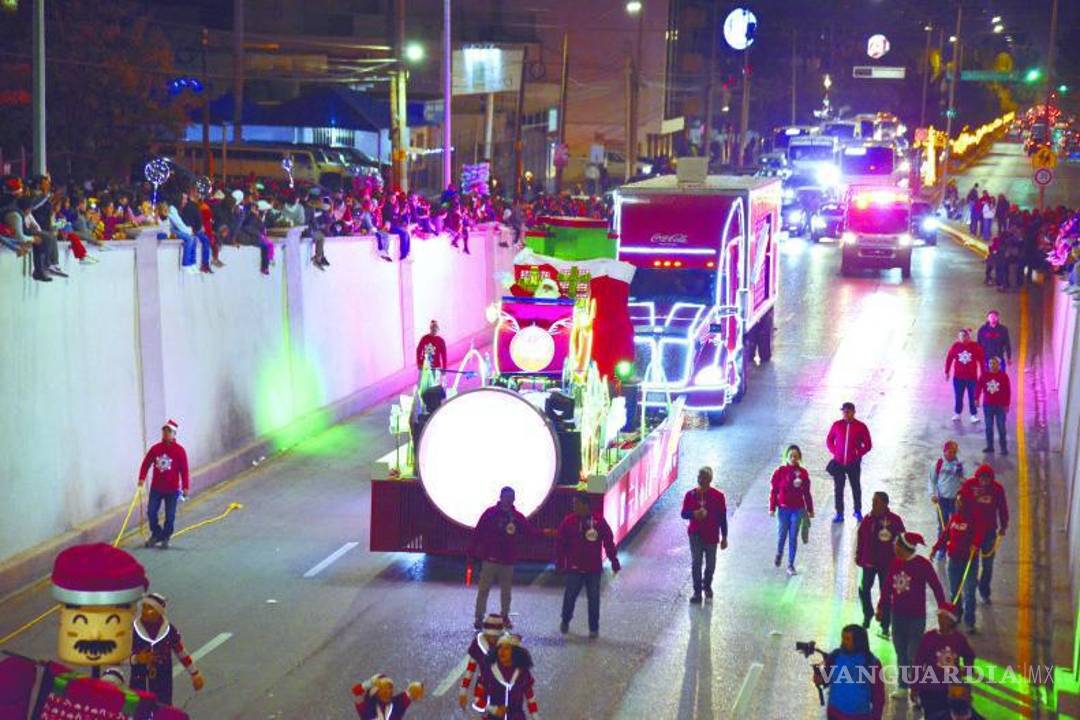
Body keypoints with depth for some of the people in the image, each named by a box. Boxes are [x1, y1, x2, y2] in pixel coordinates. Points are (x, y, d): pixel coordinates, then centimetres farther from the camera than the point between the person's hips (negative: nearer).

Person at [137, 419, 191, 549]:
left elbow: (184, 469, -7)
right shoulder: (155, 448, 0)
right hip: (156, 488, 3)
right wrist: (142, 478, -10)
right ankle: (156, 534, 20)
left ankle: (165, 538, 19)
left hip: (172, 489, -2)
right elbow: (146, 463, 3)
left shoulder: (179, 450, -7)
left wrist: (185, 487, -9)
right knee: (151, 512, 0)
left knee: (170, 515, 3)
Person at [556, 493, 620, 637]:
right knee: (569, 596, 9)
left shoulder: (599, 521, -7)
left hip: (594, 568, 0)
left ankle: (594, 628, 19)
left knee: (594, 598, 7)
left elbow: (609, 543, -3)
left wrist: (614, 563, -2)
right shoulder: (569, 521, -6)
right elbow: (560, 543, -2)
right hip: (574, 567, 0)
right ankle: (565, 621, 32)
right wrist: (560, 562, -4)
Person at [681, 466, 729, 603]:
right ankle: (697, 591, 5)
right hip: (696, 535, 0)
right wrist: (695, 514, -22)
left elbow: (722, 518, -2)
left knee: (710, 564, 13)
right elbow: (684, 514, 0)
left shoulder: (718, 496, -8)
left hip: (712, 536, 0)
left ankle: (707, 586, 38)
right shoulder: (691, 495, -4)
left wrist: (724, 537, -1)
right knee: (696, 564, -3)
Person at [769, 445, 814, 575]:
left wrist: (810, 510, 11)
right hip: (784, 508, -1)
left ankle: (791, 564, 13)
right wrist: (772, 508, -6)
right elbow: (774, 491, -3)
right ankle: (778, 555, 38)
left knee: (793, 537, 4)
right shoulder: (780, 472, -6)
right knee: (782, 535, 8)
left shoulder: (803, 473, 0)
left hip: (798, 509, 1)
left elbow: (807, 493, 8)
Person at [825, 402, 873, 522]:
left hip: (854, 464, -1)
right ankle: (839, 514, 8)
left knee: (856, 487, 12)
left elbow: (868, 445, 1)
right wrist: (834, 452, -2)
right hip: (838, 463, 1)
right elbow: (829, 440, 11)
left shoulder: (861, 426, -5)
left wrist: (858, 454, -8)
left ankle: (858, 512, 26)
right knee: (838, 488, 2)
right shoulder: (837, 425, 0)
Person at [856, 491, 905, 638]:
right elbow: (860, 539, 6)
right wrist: (858, 556, 7)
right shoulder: (868, 519, -1)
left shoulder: (895, 520, -10)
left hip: (887, 564, -3)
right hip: (869, 561, 3)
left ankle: (885, 626, 13)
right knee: (864, 589, 1)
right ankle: (868, 614, 29)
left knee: (885, 593, 4)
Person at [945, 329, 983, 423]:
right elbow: (949, 359, 3)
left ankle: (974, 415, 16)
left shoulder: (976, 346, -8)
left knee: (972, 396, 5)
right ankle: (957, 413, 24)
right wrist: (947, 372, 5)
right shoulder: (955, 346, -6)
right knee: (958, 396, 9)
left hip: (972, 377, -1)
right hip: (958, 377, 1)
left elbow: (981, 360, 0)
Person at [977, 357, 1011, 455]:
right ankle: (989, 446, 18)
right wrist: (977, 399, -12)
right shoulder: (984, 375, -1)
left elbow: (1008, 391, -3)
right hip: (987, 405, 3)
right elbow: (979, 387, -1)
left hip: (1000, 406, -3)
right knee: (989, 427, 9)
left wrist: (1006, 404, -4)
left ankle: (1003, 448, 5)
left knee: (1001, 427, -1)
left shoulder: (1004, 376, -6)